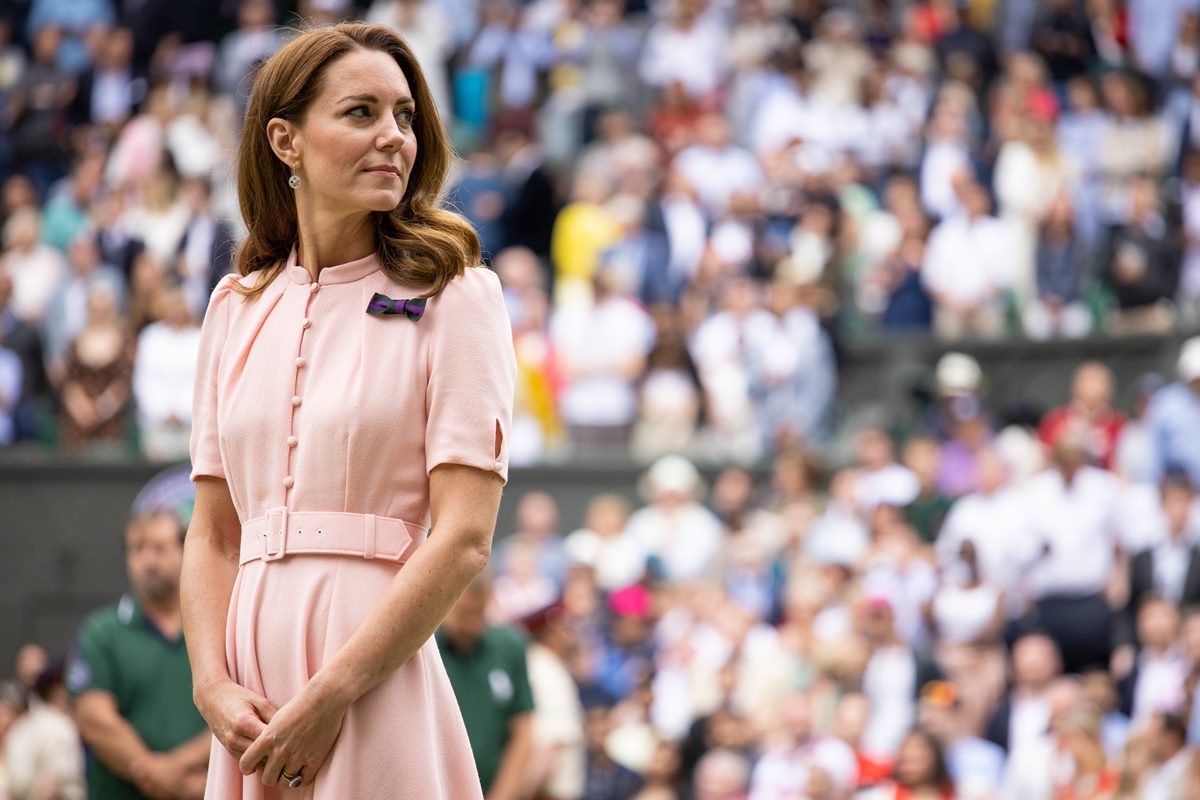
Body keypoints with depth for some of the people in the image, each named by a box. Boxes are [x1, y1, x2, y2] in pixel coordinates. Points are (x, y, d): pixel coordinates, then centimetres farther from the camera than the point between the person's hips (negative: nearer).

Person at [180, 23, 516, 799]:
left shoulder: (453, 296, -2)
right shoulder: (237, 307, 12)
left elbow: (465, 537, -10)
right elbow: (213, 532, 11)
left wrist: (329, 697, -15)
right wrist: (214, 684, -6)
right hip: (256, 676, 4)